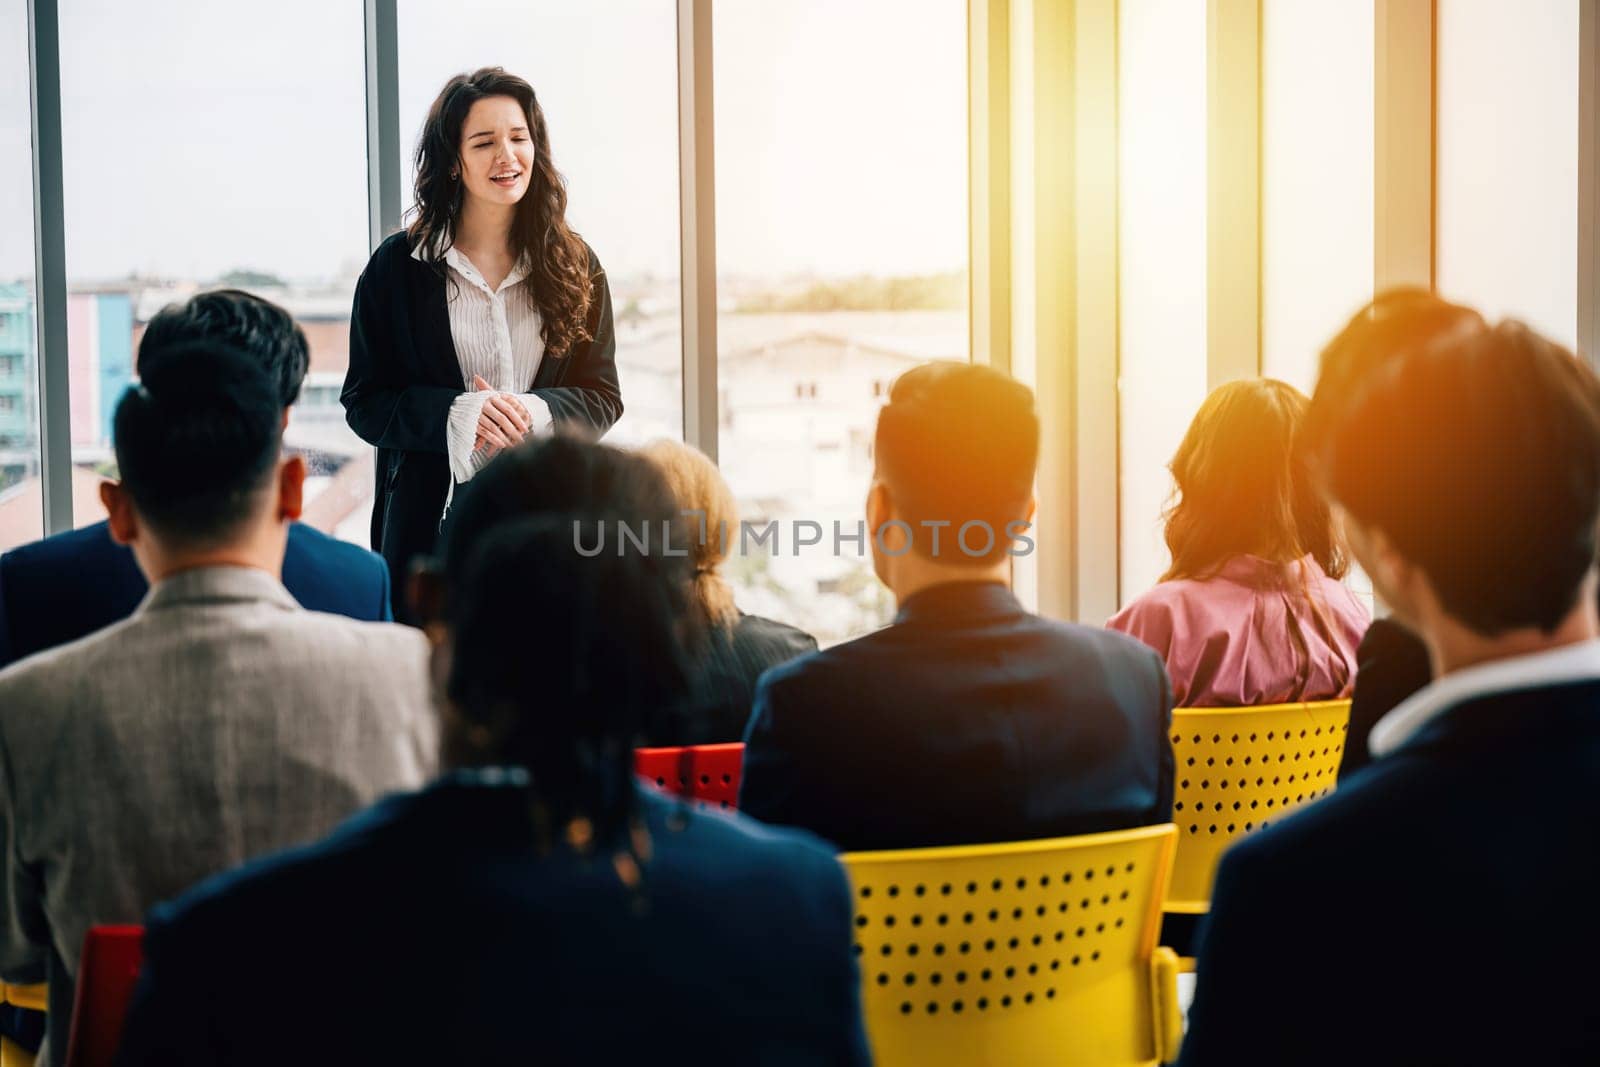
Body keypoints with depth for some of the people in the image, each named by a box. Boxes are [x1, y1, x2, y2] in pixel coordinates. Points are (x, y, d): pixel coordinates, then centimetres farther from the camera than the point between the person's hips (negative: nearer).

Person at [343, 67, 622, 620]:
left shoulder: (574, 265, 7)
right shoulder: (398, 267, 3)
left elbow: (603, 398, 7)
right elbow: (363, 402, 1)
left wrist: (534, 413, -15)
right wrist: (455, 414, -17)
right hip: (429, 514, -1)